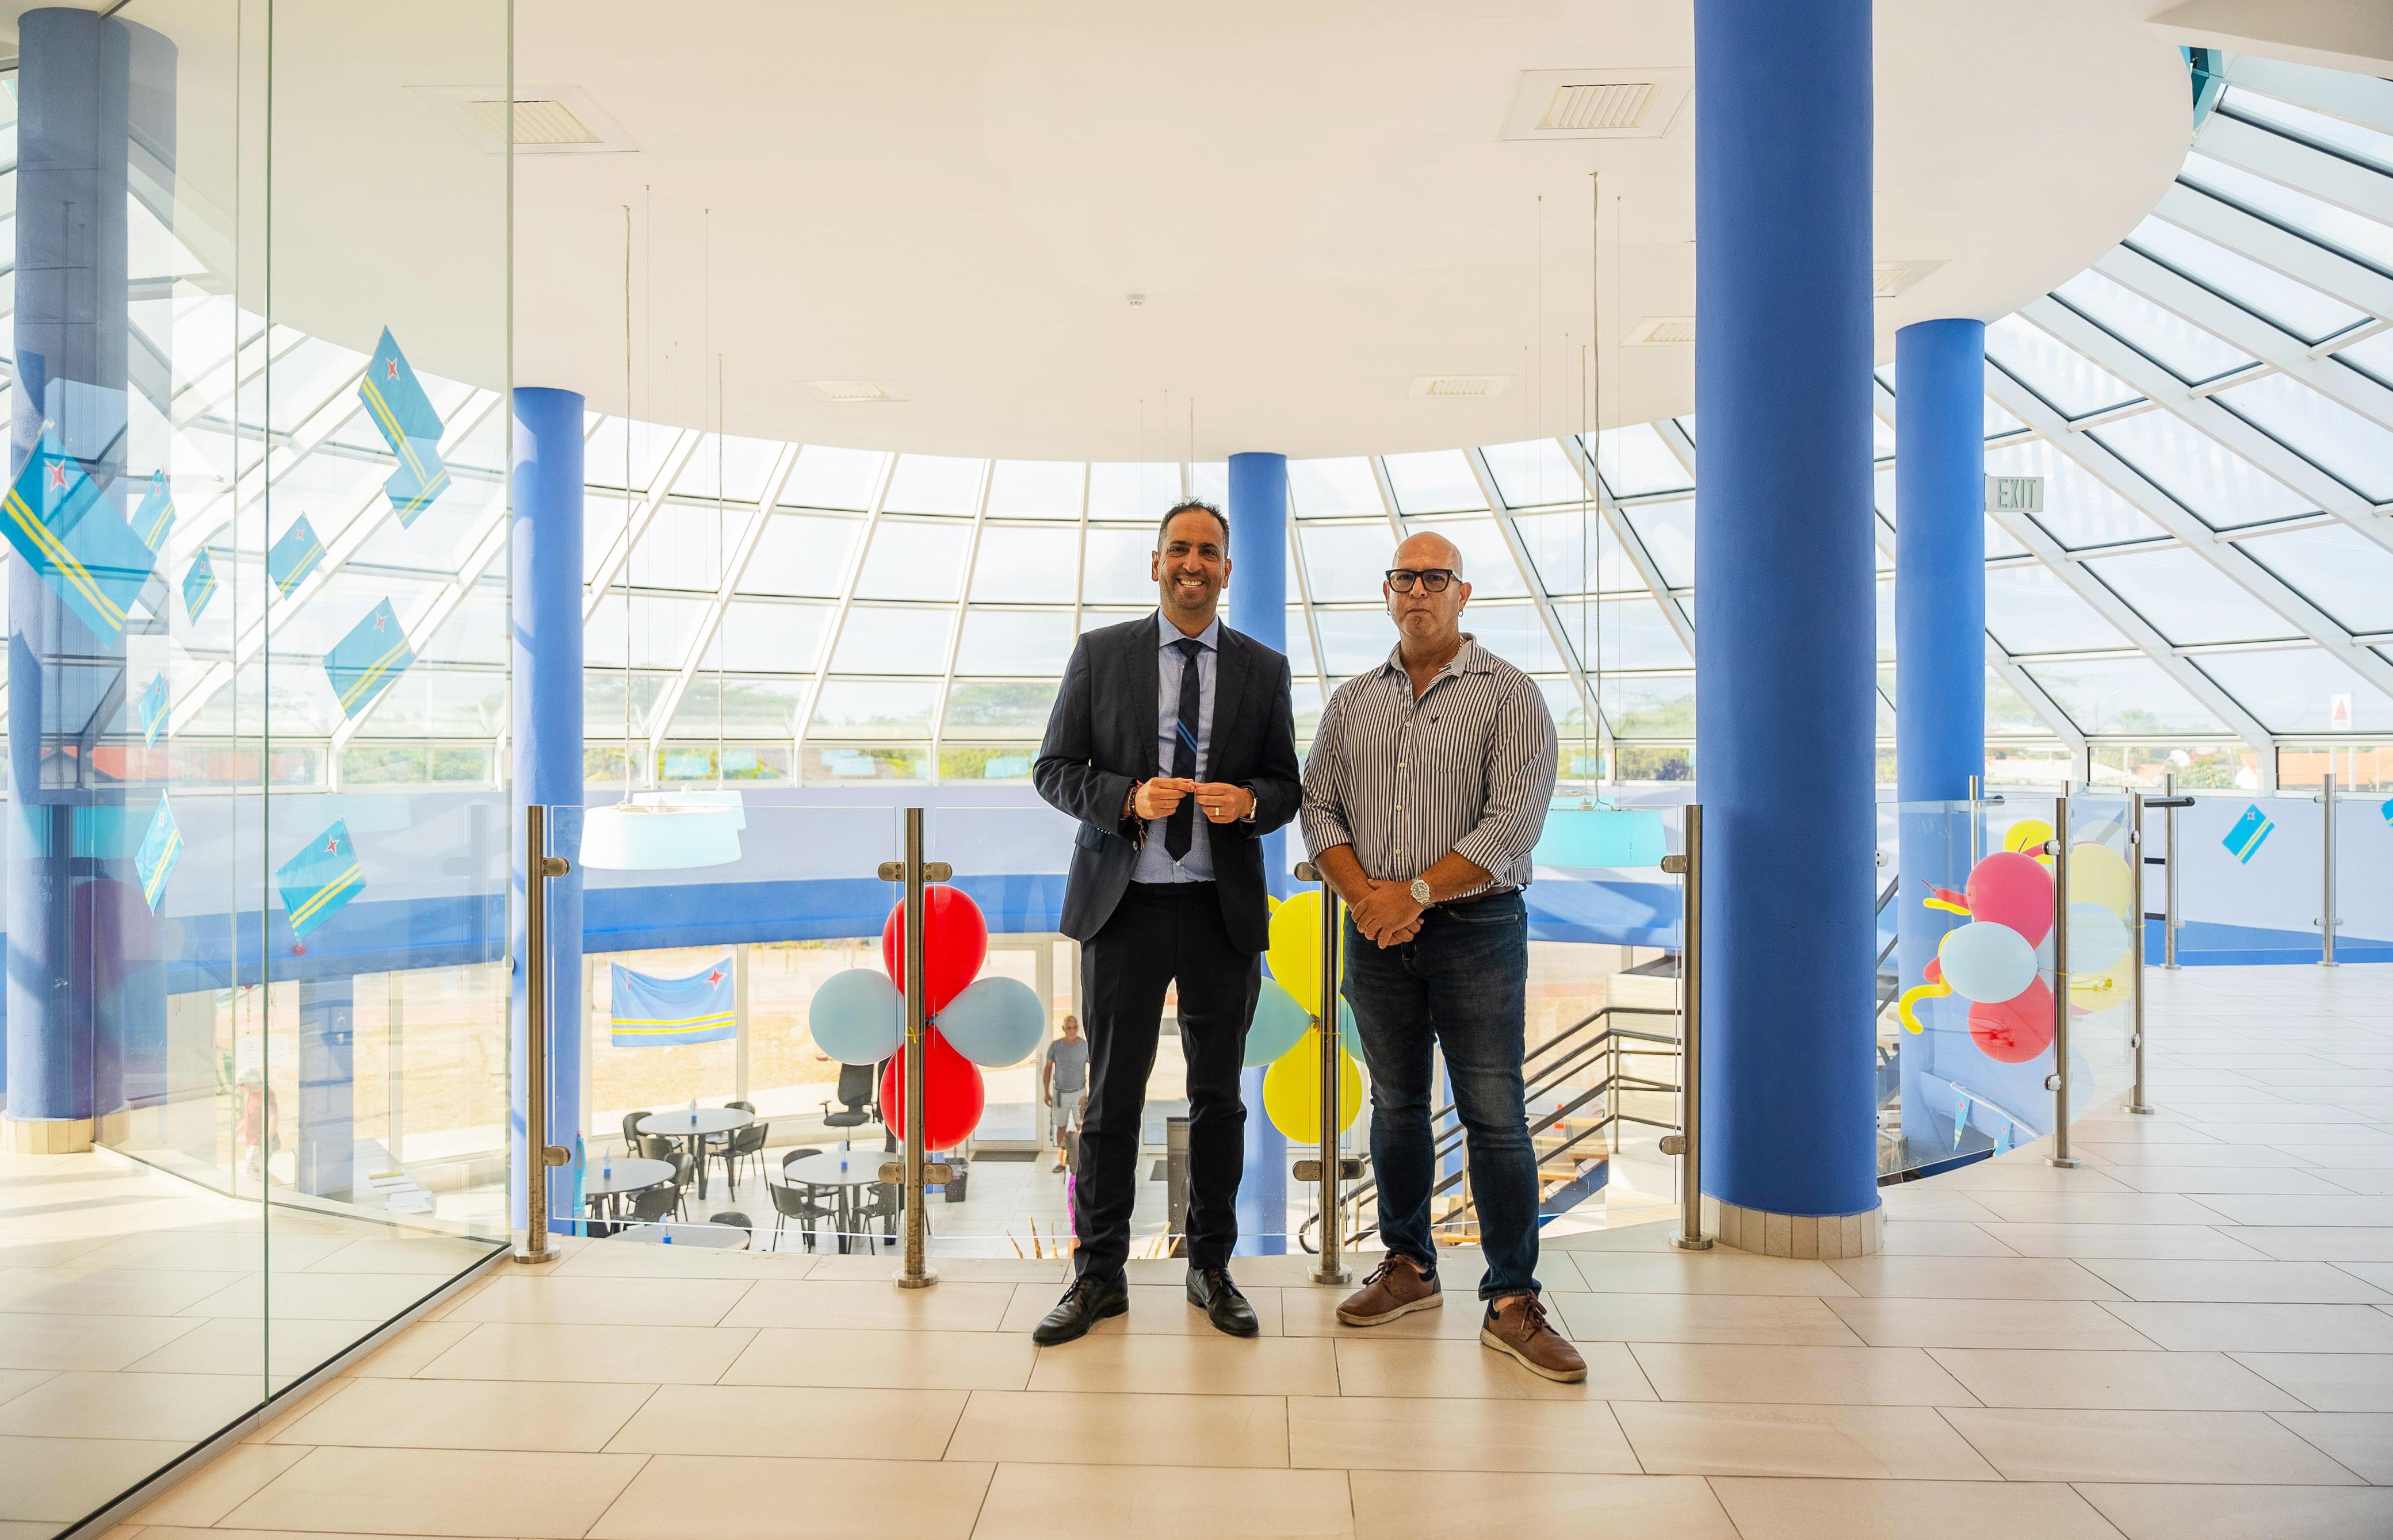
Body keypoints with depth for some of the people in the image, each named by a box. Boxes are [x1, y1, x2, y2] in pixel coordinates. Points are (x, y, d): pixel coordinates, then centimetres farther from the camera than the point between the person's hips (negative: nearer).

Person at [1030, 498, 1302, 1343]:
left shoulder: (1263, 669, 7)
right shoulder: (1100, 654, 4)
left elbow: (1286, 787, 10)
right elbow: (1055, 769, 2)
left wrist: (1247, 801, -13)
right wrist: (1129, 797, -15)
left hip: (1225, 909, 2)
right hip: (1124, 902, -1)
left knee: (1217, 1095, 11)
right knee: (1111, 1095, 6)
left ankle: (1210, 1266, 27)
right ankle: (1099, 1275, 20)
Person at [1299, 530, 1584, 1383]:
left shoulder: (1509, 695, -2)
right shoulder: (1352, 700, 11)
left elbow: (1513, 821, -12)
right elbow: (1319, 806, 7)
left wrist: (1417, 893, -16)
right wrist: (1363, 895, -9)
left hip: (1473, 928, -4)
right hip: (1376, 930, 4)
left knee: (1495, 1117, -3)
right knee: (1396, 1106, 13)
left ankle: (1511, 1303, 8)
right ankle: (1409, 1267, 27)